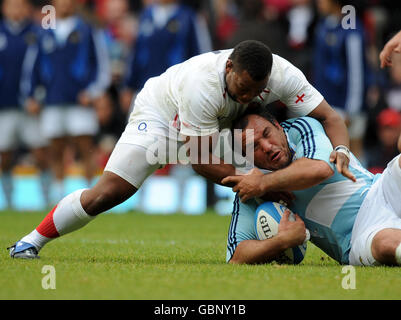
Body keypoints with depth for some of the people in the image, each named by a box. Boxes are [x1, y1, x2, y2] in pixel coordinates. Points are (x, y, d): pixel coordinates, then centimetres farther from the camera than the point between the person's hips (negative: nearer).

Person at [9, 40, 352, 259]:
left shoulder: (283, 75, -32)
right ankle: (33, 240, 4)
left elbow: (330, 118, -25)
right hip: (162, 112, -5)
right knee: (108, 193, -13)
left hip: (222, 123, 5)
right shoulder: (202, 84, -43)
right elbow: (201, 162, -36)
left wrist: (340, 152, -46)